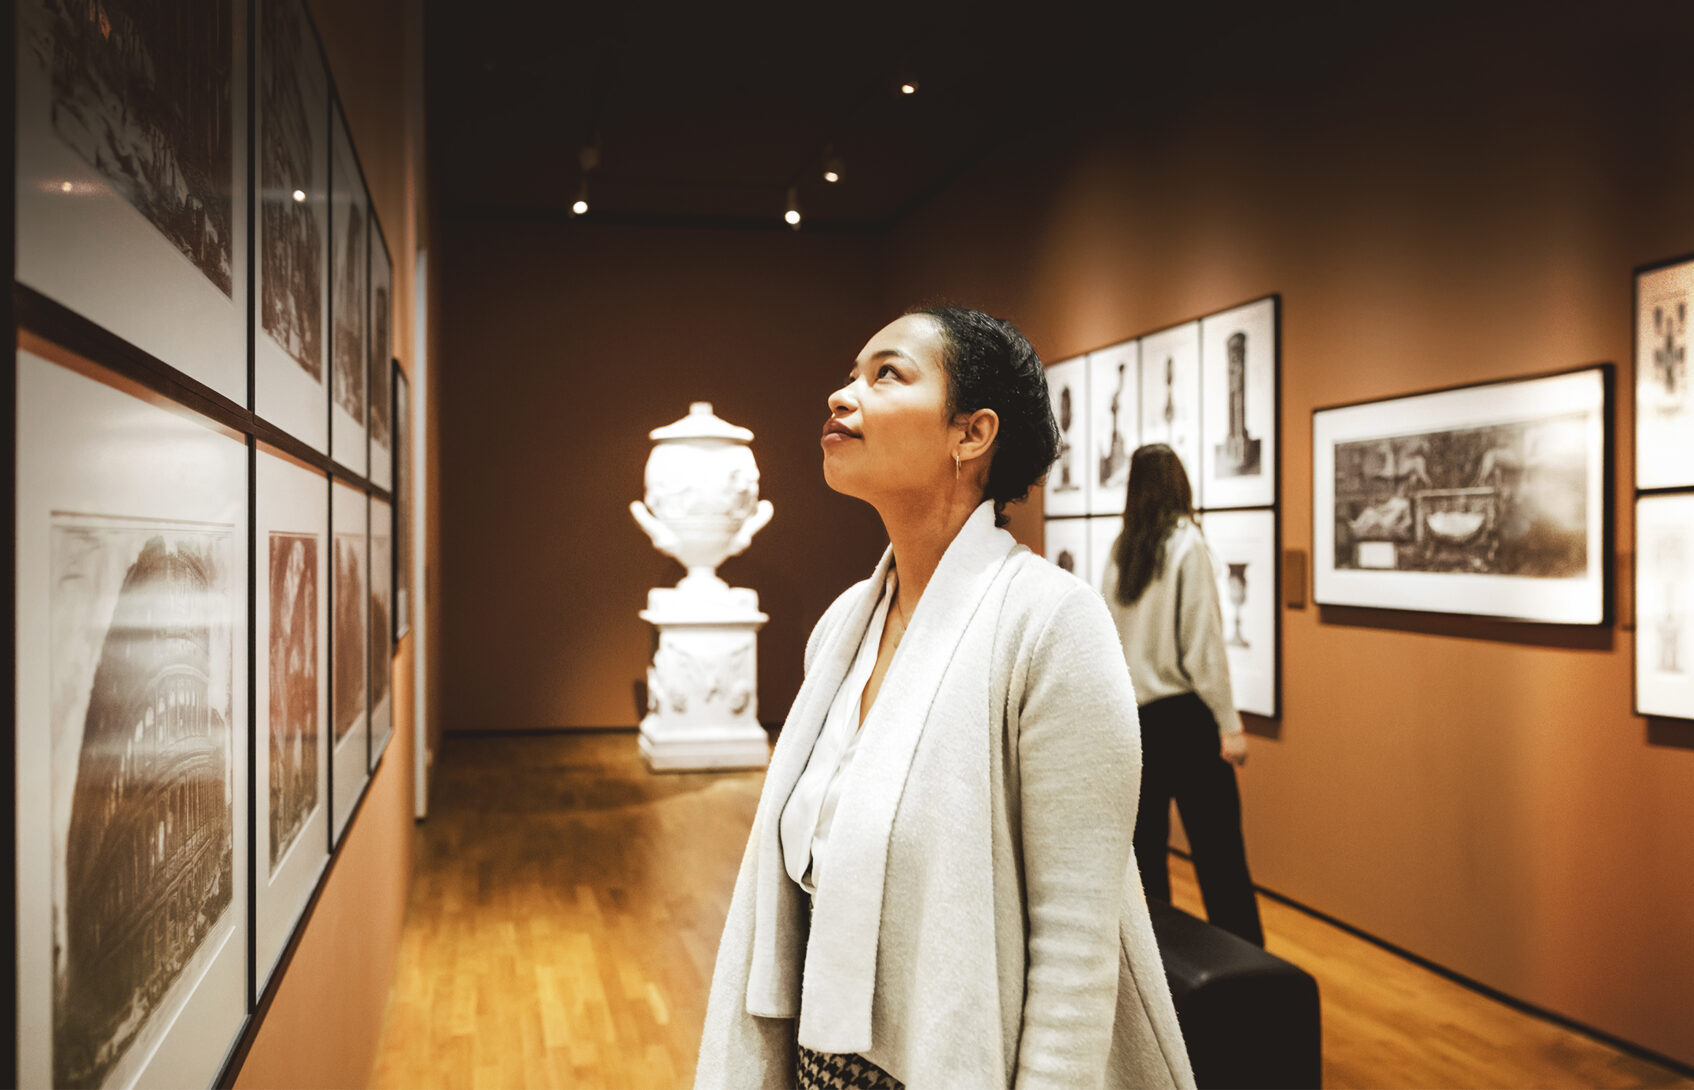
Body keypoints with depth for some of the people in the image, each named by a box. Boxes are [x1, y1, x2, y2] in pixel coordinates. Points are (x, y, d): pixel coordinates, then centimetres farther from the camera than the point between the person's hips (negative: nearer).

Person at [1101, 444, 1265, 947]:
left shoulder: (1119, 551, 5)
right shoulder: (1186, 544, -9)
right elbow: (1203, 641, -12)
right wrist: (1229, 725, -9)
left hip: (1133, 715, 6)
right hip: (1183, 715, -5)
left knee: (1147, 846, 13)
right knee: (1219, 854, -2)